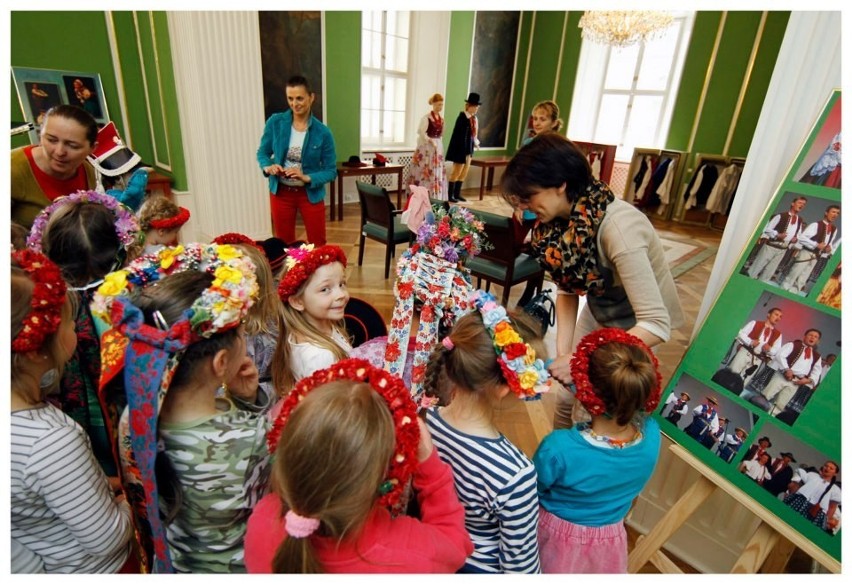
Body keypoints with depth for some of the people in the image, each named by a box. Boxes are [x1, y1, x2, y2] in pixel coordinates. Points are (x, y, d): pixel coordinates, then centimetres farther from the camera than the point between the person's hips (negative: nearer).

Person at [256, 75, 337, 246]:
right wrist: (267, 167, -18)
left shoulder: (322, 132, -12)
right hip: (281, 192, 2)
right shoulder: (275, 122, -7)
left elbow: (331, 171, -9)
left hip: (310, 193, -1)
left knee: (318, 245, 9)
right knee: (284, 244, 14)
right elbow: (262, 152, 4)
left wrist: (307, 178, -25)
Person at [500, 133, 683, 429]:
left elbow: (656, 325, -35)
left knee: (589, 410, 1)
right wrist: (562, 352, -16)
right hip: (598, 311, 6)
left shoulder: (619, 228, -36)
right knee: (567, 396, 13)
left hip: (636, 324, -5)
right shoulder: (561, 219, -16)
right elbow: (567, 289, -6)